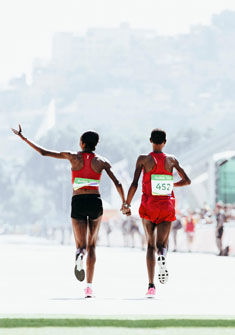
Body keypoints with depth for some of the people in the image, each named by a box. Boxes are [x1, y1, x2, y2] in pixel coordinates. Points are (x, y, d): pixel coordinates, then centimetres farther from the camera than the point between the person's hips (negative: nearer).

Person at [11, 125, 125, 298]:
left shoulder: (74, 157, 1)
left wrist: (23, 138, 10)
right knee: (92, 246, 15)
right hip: (95, 202, 1)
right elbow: (117, 184, -1)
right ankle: (89, 286, 4)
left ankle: (80, 255, -35)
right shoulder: (101, 161, 4)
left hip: (78, 202, -1)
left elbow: (43, 152, 2)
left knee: (81, 245, 6)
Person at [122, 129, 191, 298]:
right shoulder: (171, 160, 5)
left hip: (149, 205, -1)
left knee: (151, 245, 9)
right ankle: (162, 256, -32)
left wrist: (127, 204, 0)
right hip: (167, 206, 1)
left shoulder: (143, 159, -2)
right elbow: (187, 180, 9)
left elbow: (134, 184, -8)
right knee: (162, 244, 9)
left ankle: (151, 285, -4)